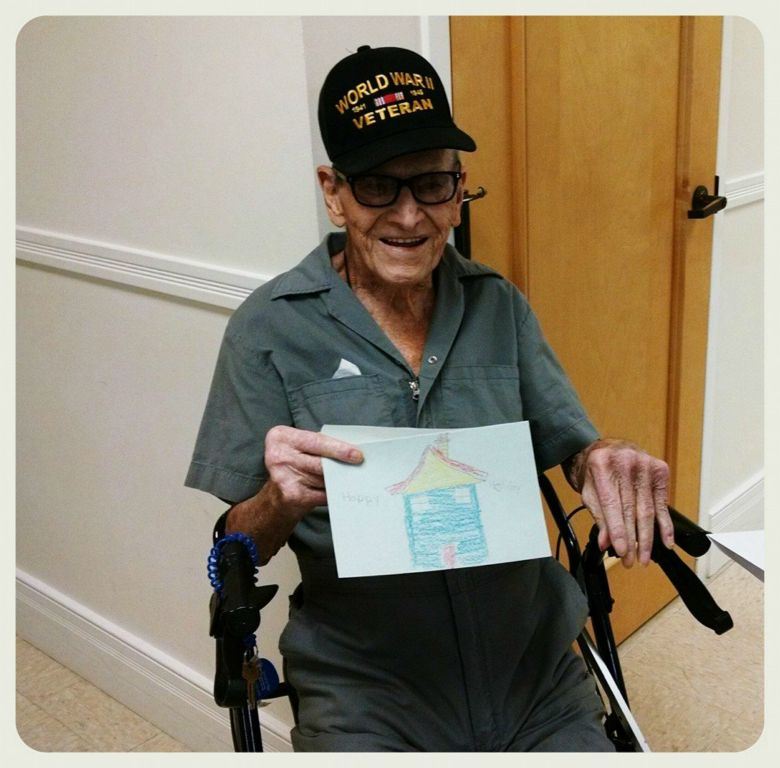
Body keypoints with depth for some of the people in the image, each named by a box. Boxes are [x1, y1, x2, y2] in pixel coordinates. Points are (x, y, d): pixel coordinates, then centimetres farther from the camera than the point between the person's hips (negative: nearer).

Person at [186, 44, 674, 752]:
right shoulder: (269, 329, -7)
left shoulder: (500, 304, 4)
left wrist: (606, 459, -16)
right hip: (366, 688, -3)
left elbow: (569, 441, 7)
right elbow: (228, 552, -4)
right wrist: (281, 502, -26)